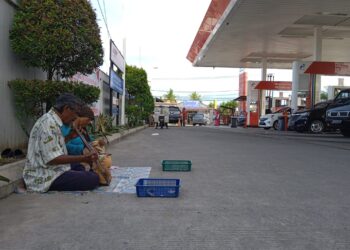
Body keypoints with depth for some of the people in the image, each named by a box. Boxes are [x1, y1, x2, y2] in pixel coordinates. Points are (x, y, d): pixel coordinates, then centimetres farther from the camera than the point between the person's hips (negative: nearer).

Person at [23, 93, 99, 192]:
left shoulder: (51, 120, 11)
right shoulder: (49, 123, -21)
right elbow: (53, 159, -26)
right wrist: (83, 158, -28)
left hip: (48, 172, 10)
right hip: (46, 178, -10)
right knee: (93, 179, -18)